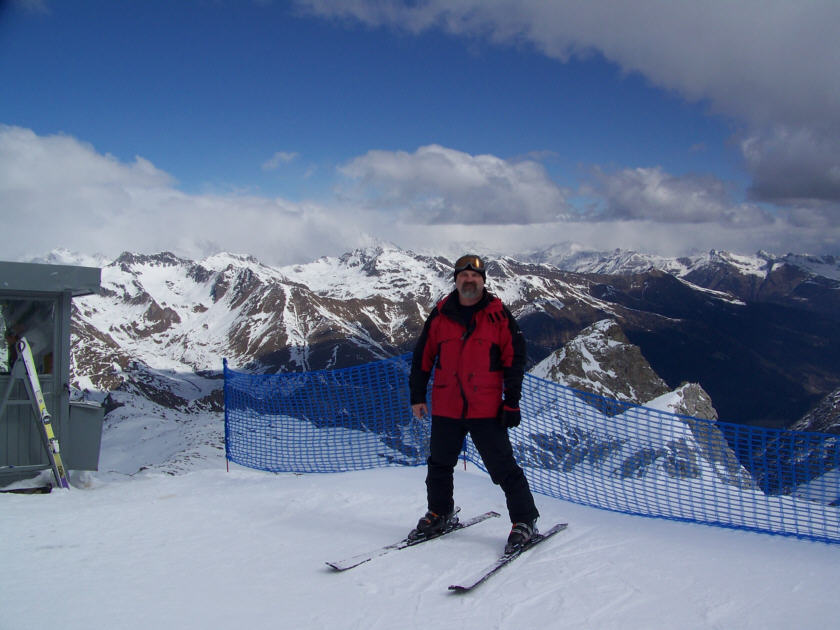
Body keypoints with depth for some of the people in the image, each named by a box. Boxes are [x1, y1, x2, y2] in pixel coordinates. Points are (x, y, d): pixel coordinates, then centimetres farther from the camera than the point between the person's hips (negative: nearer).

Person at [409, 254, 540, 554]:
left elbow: (514, 358, -1)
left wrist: (512, 401, -6)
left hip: (486, 408, -3)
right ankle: (440, 513, 36)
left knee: (503, 467, -3)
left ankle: (524, 520, 10)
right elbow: (423, 356, 11)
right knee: (439, 464, 16)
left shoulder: (498, 315, -2)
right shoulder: (440, 315, 4)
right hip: (445, 407, 3)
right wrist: (417, 396, 9)